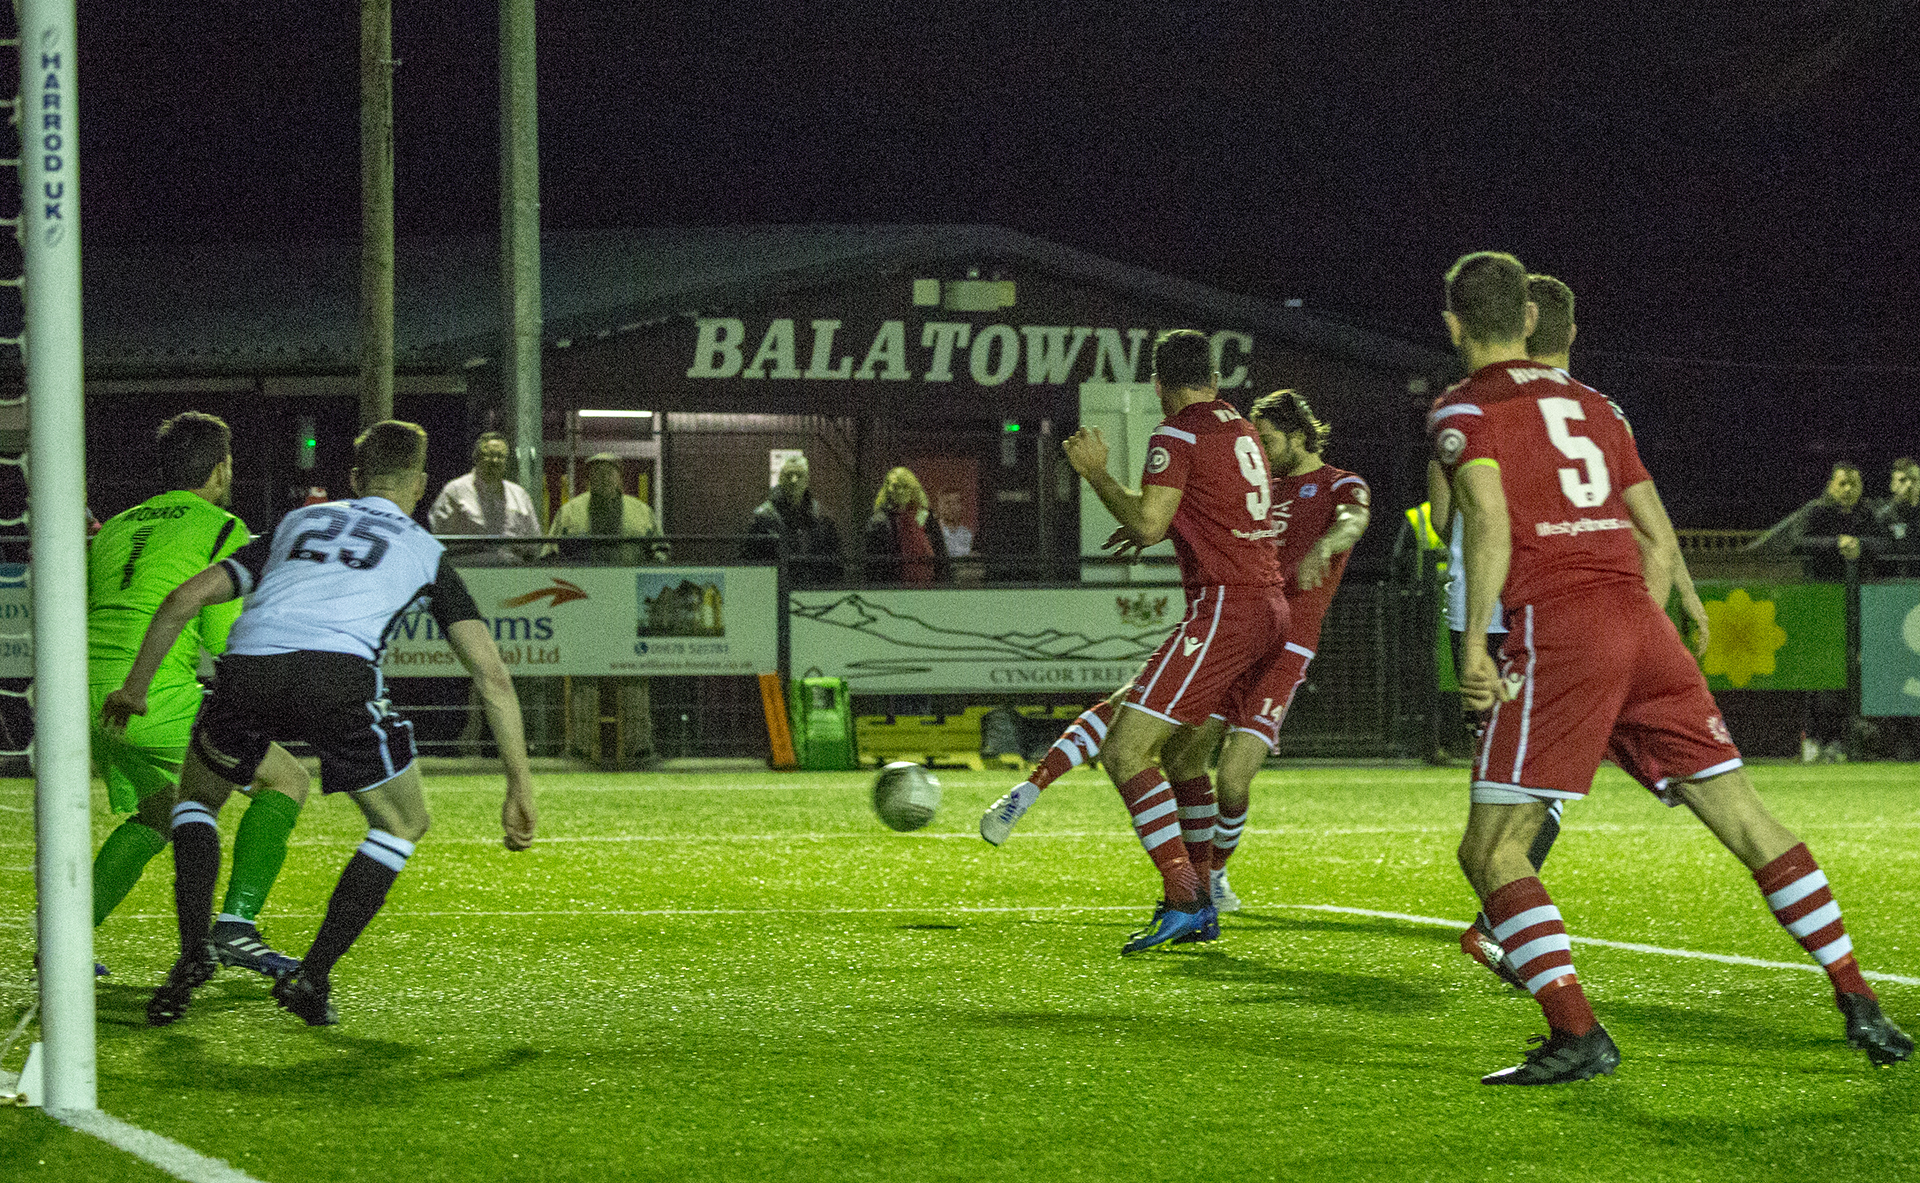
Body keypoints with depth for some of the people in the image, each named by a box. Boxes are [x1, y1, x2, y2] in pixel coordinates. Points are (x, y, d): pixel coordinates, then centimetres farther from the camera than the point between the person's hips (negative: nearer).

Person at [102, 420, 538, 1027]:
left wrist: (136, 686, 40)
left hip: (249, 667, 3)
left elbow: (185, 597, 29)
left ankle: (192, 955, 13)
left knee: (198, 795, 31)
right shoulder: (426, 551, 27)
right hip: (340, 674, -3)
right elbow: (492, 674, 19)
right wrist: (520, 785, 21)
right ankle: (312, 977, 11)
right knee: (403, 823, 21)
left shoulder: (299, 522, 34)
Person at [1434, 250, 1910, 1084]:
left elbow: (1490, 521, -14)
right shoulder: (1590, 403, 21)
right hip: (1640, 626, 6)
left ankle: (1577, 1035, -15)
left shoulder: (1463, 411, 4)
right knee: (1750, 826, 9)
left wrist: (1474, 642, -17)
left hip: (1556, 633, -6)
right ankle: (1860, 1005, 8)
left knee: (1490, 853, -1)